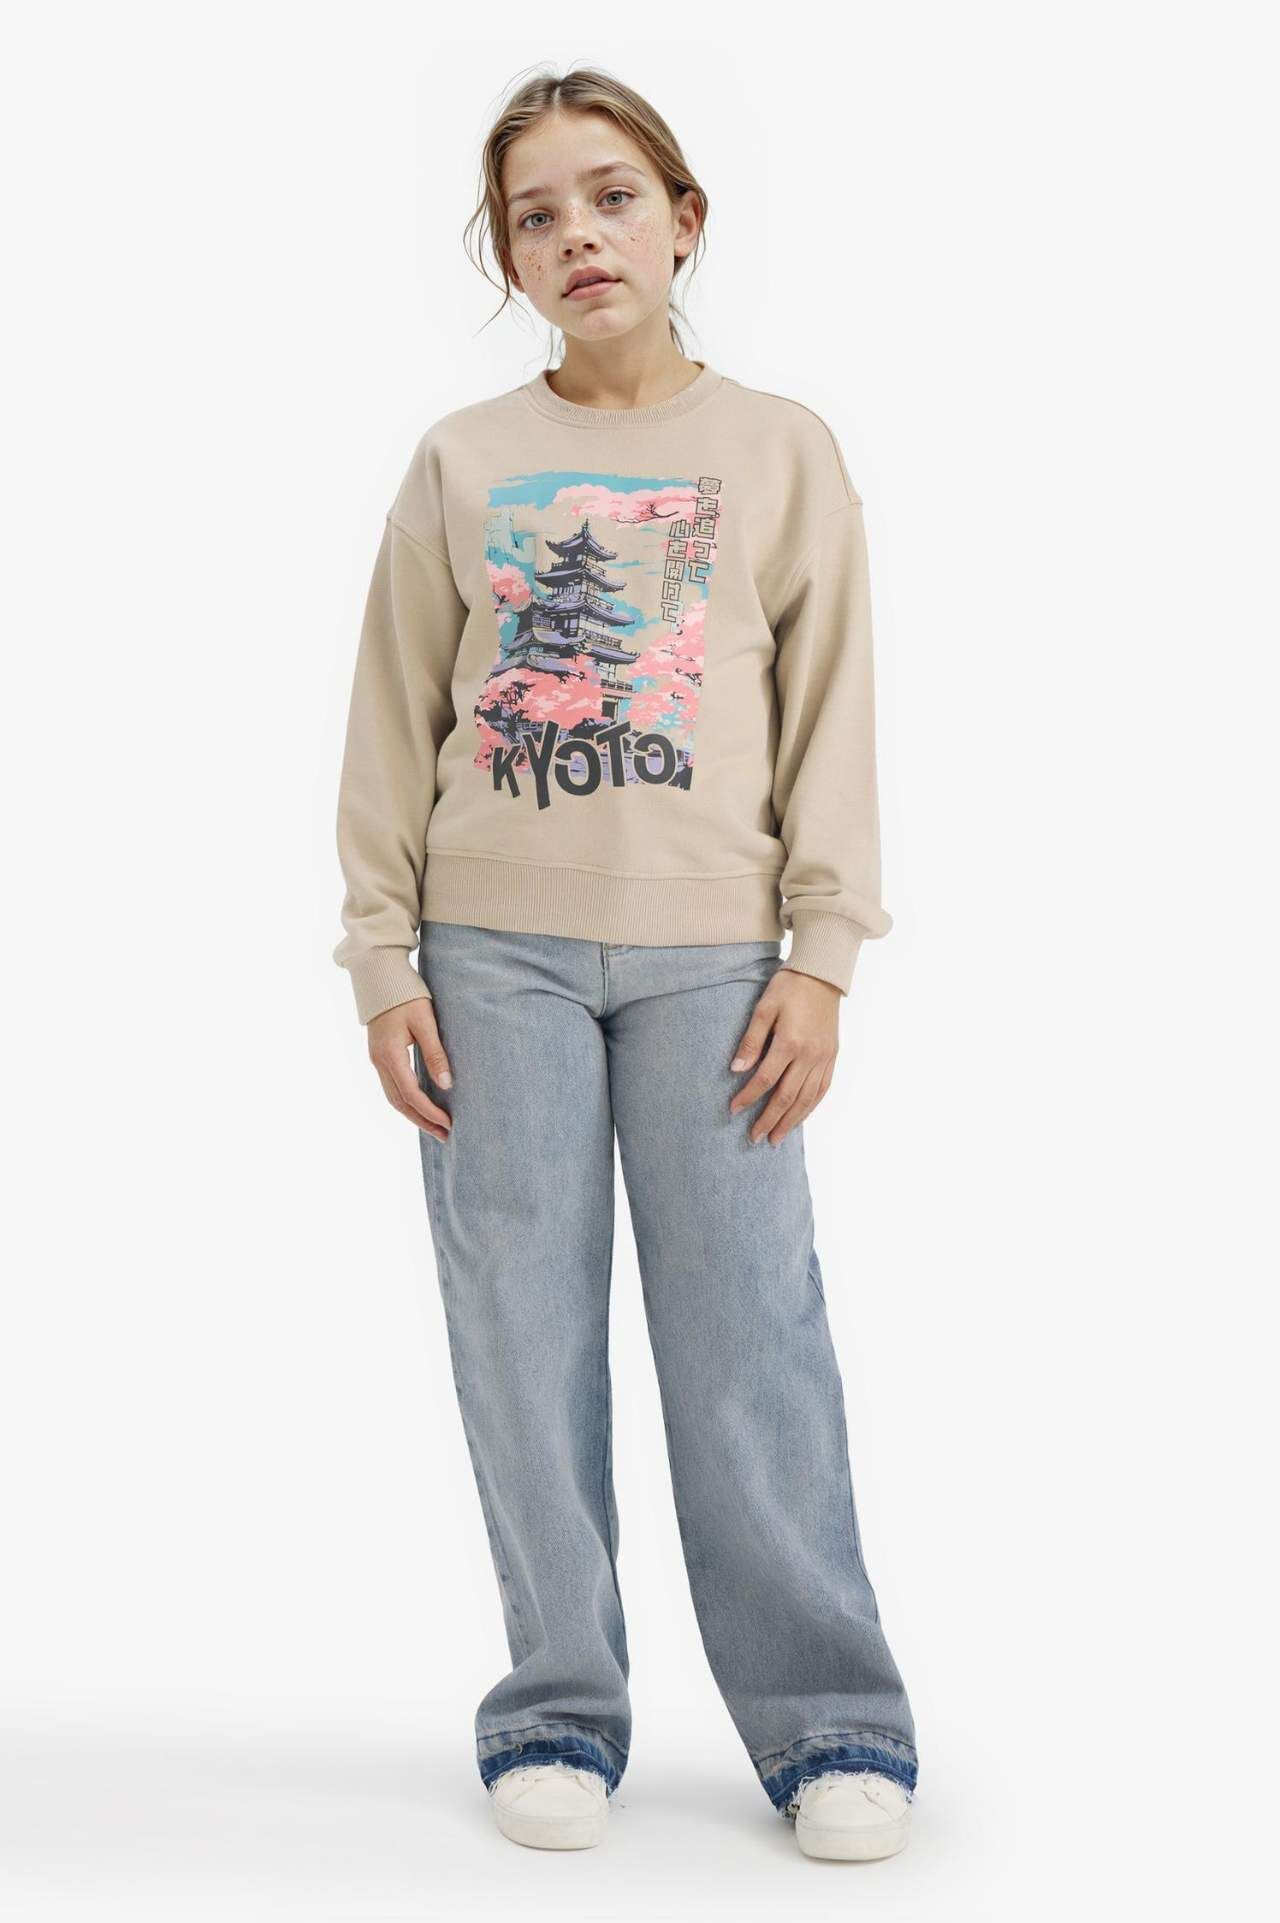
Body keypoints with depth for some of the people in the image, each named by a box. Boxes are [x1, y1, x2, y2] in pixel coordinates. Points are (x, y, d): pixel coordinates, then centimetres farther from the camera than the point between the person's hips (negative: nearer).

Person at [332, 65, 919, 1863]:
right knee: (523, 1333, 2)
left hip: (709, 955, -1)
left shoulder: (781, 450, 7)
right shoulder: (460, 463, 8)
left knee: (748, 1335, -2)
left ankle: (825, 1715, 9)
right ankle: (561, 1707, 14)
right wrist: (386, 961, 2)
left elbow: (833, 717, 6)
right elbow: (394, 723, 8)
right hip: (497, 954, 1)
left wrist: (822, 955, -2)